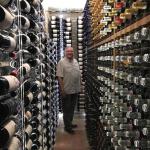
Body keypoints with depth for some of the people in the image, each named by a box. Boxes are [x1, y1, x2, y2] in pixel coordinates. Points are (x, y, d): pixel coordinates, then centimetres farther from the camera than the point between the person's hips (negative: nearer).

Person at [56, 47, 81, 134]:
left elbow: (79, 75, 16)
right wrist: (62, 89, -19)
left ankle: (69, 123, 31)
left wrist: (80, 86, 13)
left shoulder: (75, 61, 11)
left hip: (75, 90, 7)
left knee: (72, 108, 17)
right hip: (66, 90, -6)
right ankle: (67, 126, 15)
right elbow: (59, 76, -15)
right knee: (67, 109, 4)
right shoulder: (62, 62, -10)